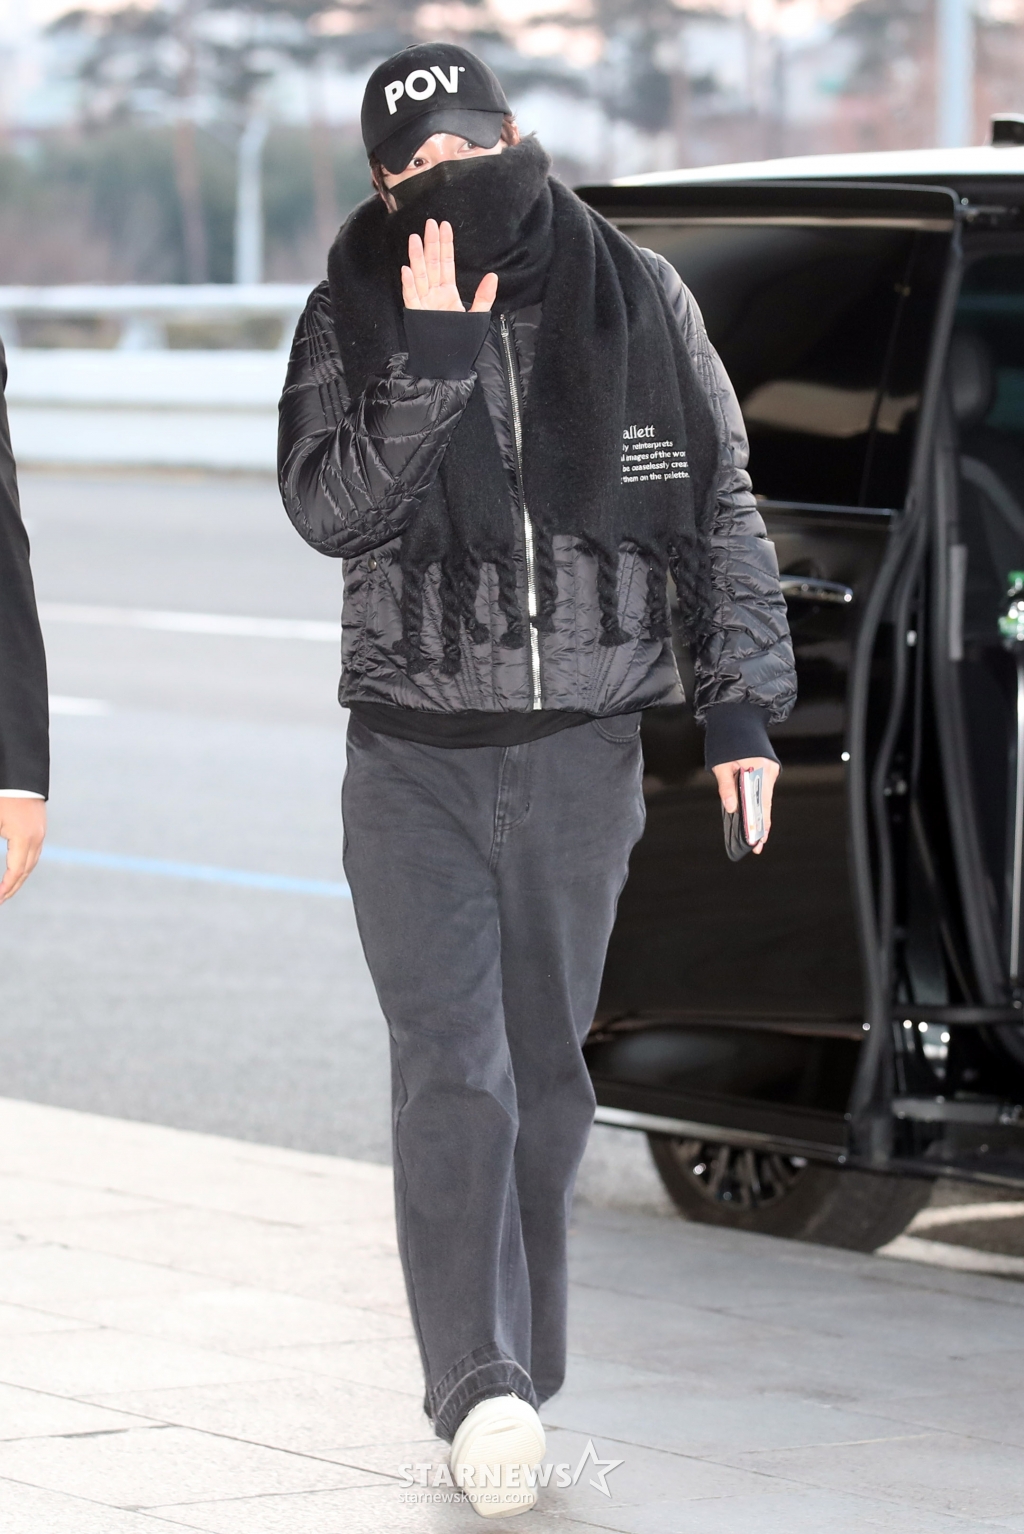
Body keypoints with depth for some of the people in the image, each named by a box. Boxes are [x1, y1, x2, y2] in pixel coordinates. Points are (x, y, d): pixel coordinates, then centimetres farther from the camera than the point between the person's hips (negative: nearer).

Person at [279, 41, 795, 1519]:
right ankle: (480, 1385, -19)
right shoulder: (353, 315, -1)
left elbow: (720, 512, 8)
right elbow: (331, 508, -14)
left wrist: (743, 704, 4)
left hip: (585, 755, 2)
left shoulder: (636, 298, 2)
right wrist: (434, 352, -22)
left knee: (548, 1071, 9)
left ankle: (520, 1371, 20)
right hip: (415, 760, -2)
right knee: (454, 1070, -13)